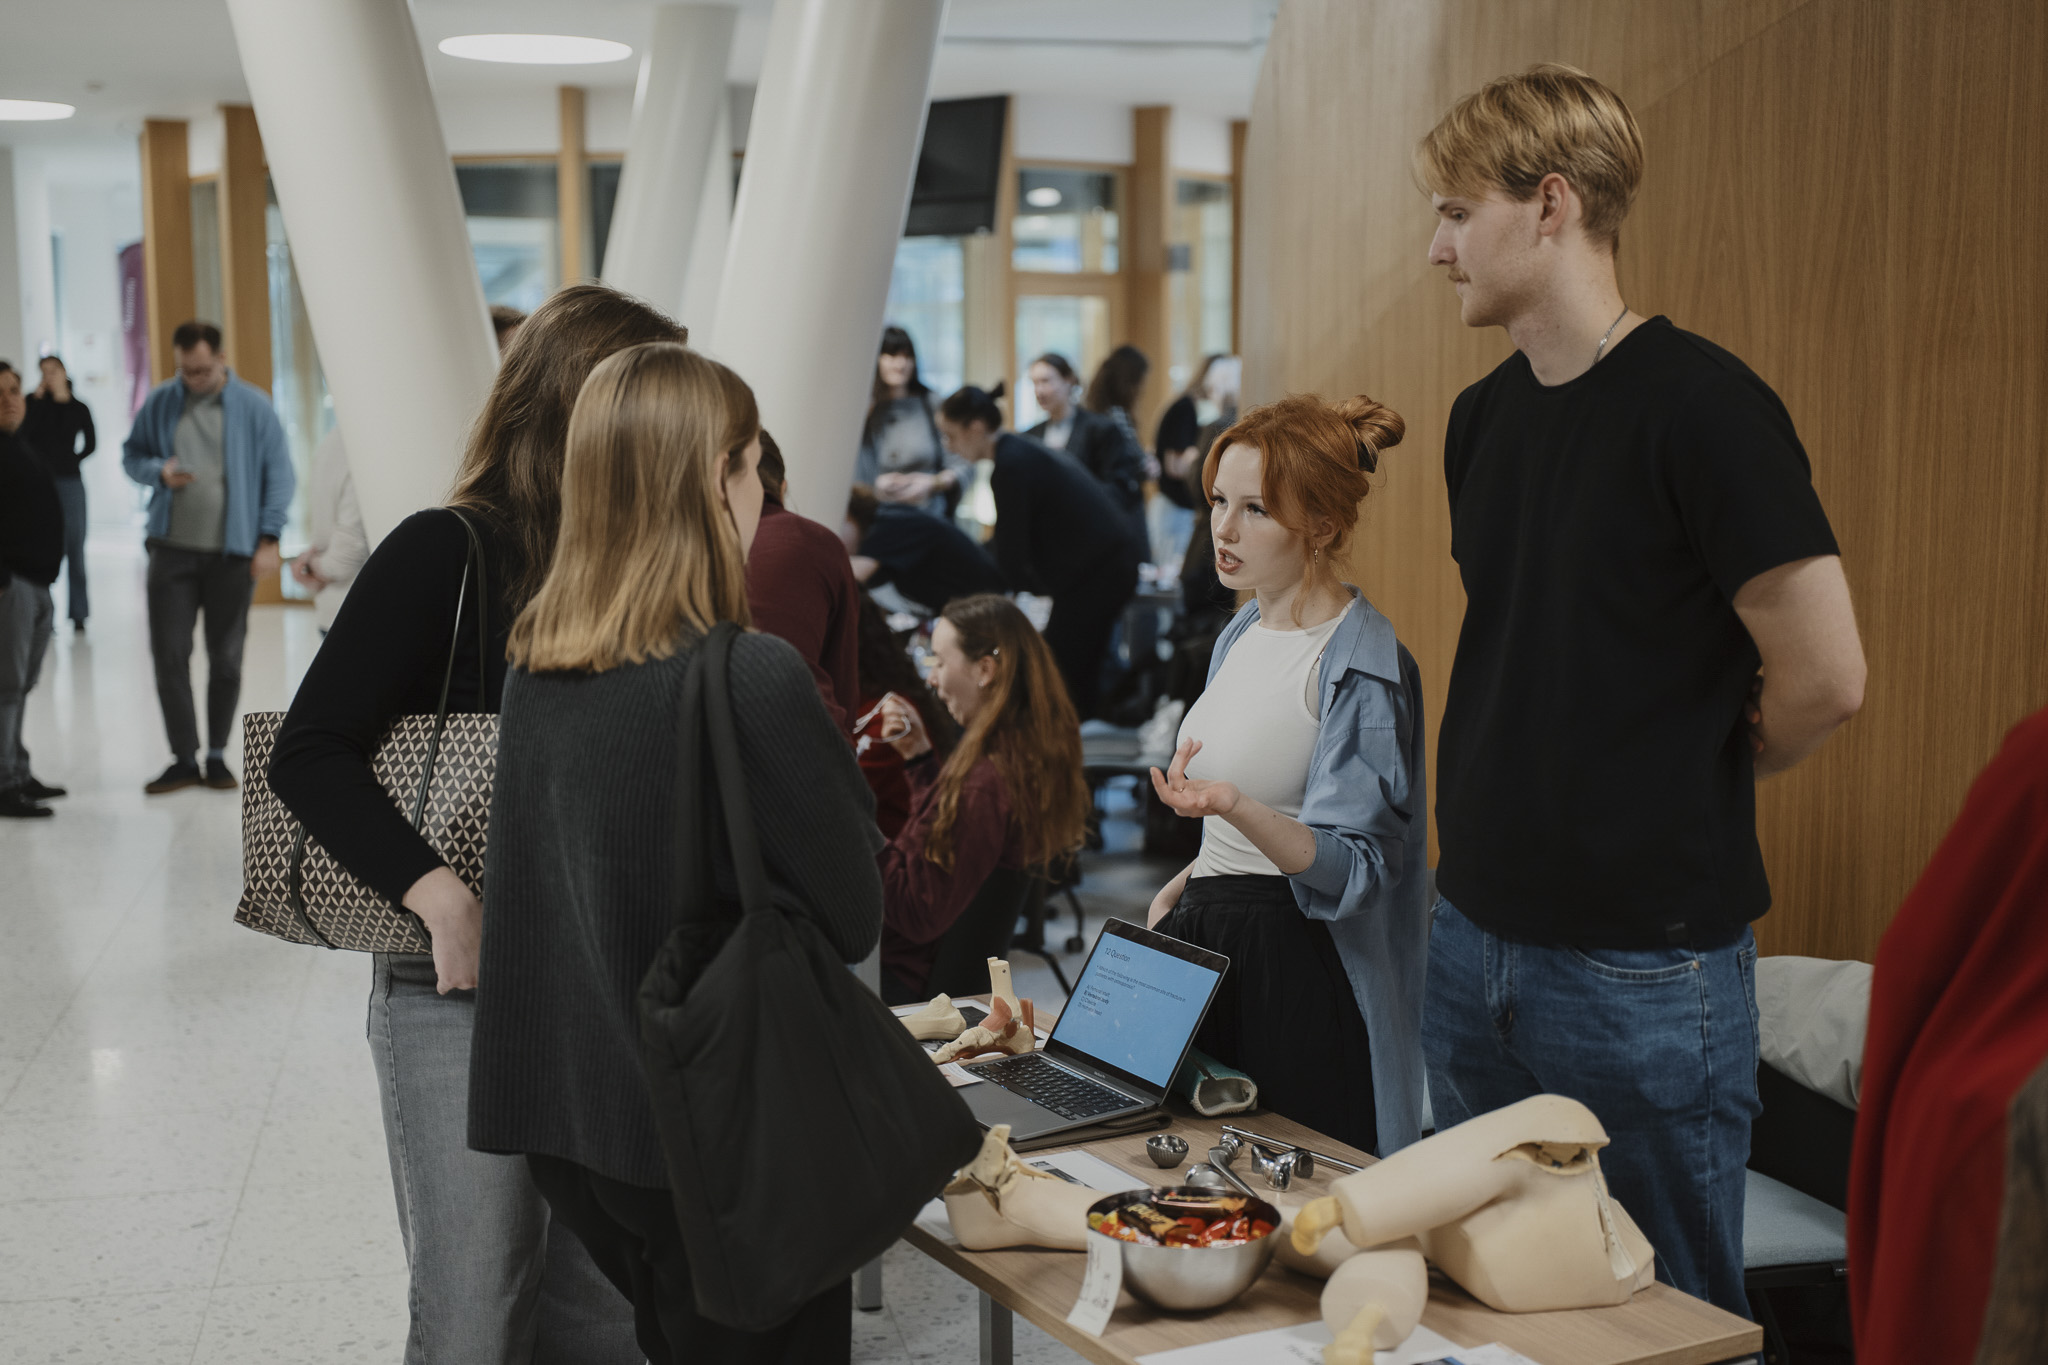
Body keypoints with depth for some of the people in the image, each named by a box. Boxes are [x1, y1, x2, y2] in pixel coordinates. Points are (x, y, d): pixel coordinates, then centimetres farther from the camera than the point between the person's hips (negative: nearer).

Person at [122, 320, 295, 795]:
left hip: (232, 551, -2)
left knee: (226, 658, 6)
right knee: (169, 654, -2)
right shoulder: (159, 402, 4)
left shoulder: (253, 405, -2)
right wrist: (158, 471, -9)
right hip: (172, 548, 2)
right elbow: (131, 455, 14)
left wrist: (269, 538, -7)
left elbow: (279, 473, 0)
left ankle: (217, 756, 19)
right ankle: (184, 759, 9)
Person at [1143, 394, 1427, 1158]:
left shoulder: (1360, 666, -14)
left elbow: (1350, 866, -20)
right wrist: (1186, 885, 11)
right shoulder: (1242, 633, 11)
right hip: (1210, 938, 8)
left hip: (1302, 968, -8)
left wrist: (1235, 807, -34)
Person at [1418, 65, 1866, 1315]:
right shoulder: (1484, 417, 8)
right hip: (1476, 936, 7)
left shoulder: (1699, 405, -15)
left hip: (1645, 966, -7)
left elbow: (1825, 680, -15)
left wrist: (1694, 784, 1)